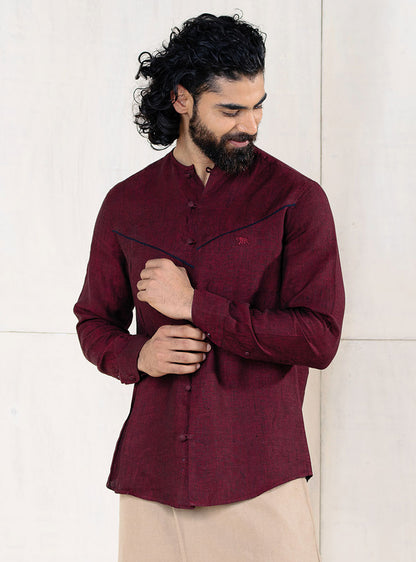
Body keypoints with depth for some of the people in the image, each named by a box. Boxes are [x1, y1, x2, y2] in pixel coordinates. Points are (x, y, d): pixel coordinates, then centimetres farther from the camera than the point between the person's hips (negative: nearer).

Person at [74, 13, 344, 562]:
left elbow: (319, 338, -11)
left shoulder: (296, 199, -3)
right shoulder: (126, 204, 7)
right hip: (150, 475, 3)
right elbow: (94, 321, 17)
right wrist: (137, 355, -6)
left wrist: (196, 306, -14)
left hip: (260, 480, -3)